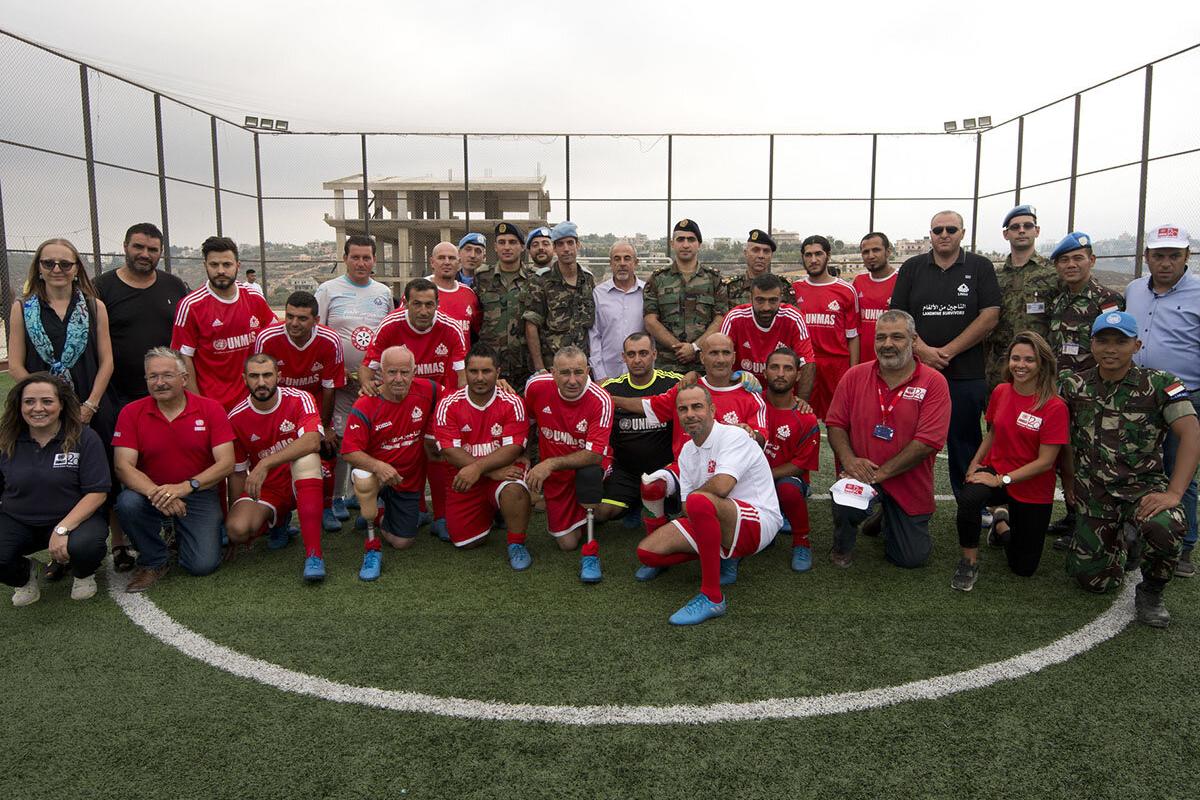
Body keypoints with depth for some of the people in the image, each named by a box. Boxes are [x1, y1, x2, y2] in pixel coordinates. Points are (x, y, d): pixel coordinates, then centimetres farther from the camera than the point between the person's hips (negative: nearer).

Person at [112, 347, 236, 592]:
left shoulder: (210, 409, -7)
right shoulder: (131, 413, -4)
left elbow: (226, 463, -13)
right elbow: (123, 466, -12)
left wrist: (186, 487, -27)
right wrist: (156, 494, -30)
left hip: (199, 495, -1)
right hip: (152, 493, 1)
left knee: (203, 564, -14)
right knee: (128, 503, -33)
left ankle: (179, 532, 24)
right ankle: (153, 562, -3)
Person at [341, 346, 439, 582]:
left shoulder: (427, 390, -12)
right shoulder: (365, 406, -20)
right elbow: (349, 452, -23)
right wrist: (377, 466, -40)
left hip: (408, 480, 3)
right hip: (374, 471, -3)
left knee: (402, 542, 3)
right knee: (364, 480, -40)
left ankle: (380, 516, 39)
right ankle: (372, 545, -17)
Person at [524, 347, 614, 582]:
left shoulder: (601, 401, -26)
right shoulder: (537, 386, -16)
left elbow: (594, 455, -31)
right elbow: (526, 421, 7)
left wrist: (550, 464, -36)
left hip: (588, 466, -3)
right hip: (554, 474, 3)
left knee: (589, 474, -40)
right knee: (567, 543, -1)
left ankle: (591, 553, -26)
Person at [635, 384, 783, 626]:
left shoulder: (733, 436, -12)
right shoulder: (687, 451, 13)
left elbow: (721, 486, -27)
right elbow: (686, 507, 10)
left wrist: (692, 498, -8)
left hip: (758, 522, -8)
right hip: (715, 524, 8)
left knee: (699, 500, -39)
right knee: (647, 551, -5)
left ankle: (712, 597, -29)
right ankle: (725, 555, 10)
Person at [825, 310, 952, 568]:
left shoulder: (934, 383, -11)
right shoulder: (854, 376, -1)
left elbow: (928, 441, -18)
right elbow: (836, 424, 1)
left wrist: (879, 472, -22)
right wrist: (849, 459, -19)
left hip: (909, 485, 0)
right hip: (863, 474, 0)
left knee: (913, 557, 5)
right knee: (847, 503, -33)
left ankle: (889, 520, 39)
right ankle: (842, 545, 3)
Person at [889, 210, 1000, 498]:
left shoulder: (980, 267, 4)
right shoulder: (912, 268, 9)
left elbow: (989, 316, -4)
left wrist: (947, 352, -10)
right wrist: (922, 349, -11)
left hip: (966, 375, -1)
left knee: (964, 444, 7)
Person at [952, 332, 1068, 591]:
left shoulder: (1054, 406, -18)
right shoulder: (1000, 392, -4)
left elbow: (1045, 461, -17)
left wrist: (1002, 480, -21)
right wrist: (975, 463, -4)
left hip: (1033, 490, -2)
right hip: (995, 471, 2)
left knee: (1024, 568, 8)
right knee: (969, 498, -37)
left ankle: (1002, 524, 38)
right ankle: (969, 563, -12)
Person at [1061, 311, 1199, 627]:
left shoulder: (1160, 384, -8)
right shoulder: (1074, 386, 2)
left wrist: (1173, 493, -25)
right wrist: (1070, 480, 8)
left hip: (1144, 486, -3)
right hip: (1094, 493, 3)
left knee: (1163, 527, -38)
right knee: (1094, 580, 3)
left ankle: (1150, 593, -6)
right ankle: (1122, 545, 40)